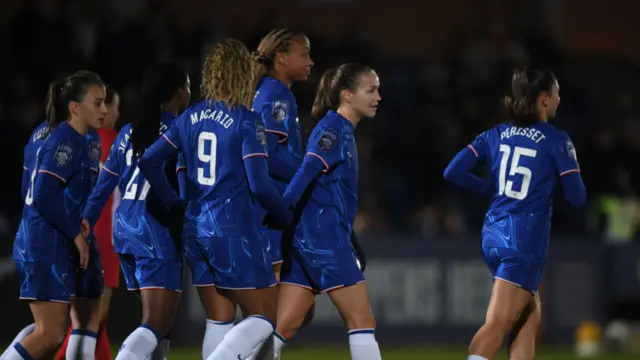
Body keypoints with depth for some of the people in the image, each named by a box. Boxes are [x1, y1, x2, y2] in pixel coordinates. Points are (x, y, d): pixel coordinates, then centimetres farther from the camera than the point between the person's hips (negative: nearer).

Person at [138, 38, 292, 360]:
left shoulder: (191, 117, 8)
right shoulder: (246, 122, -10)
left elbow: (148, 162, 9)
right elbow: (260, 186, -16)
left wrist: (174, 203, 17)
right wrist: (286, 219, 0)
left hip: (196, 227, 7)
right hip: (233, 227, -7)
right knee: (265, 317, -2)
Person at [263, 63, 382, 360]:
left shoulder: (343, 131, 19)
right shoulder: (333, 129, -10)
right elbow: (305, 174, -21)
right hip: (324, 238, -9)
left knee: (284, 328, 3)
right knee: (362, 321, -3)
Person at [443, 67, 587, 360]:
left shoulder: (497, 135, 8)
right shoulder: (556, 140, -6)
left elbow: (453, 172, 3)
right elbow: (577, 197, -6)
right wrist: (573, 170, 15)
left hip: (494, 235, 7)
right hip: (524, 240, -7)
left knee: (531, 316, 19)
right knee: (496, 326, -12)